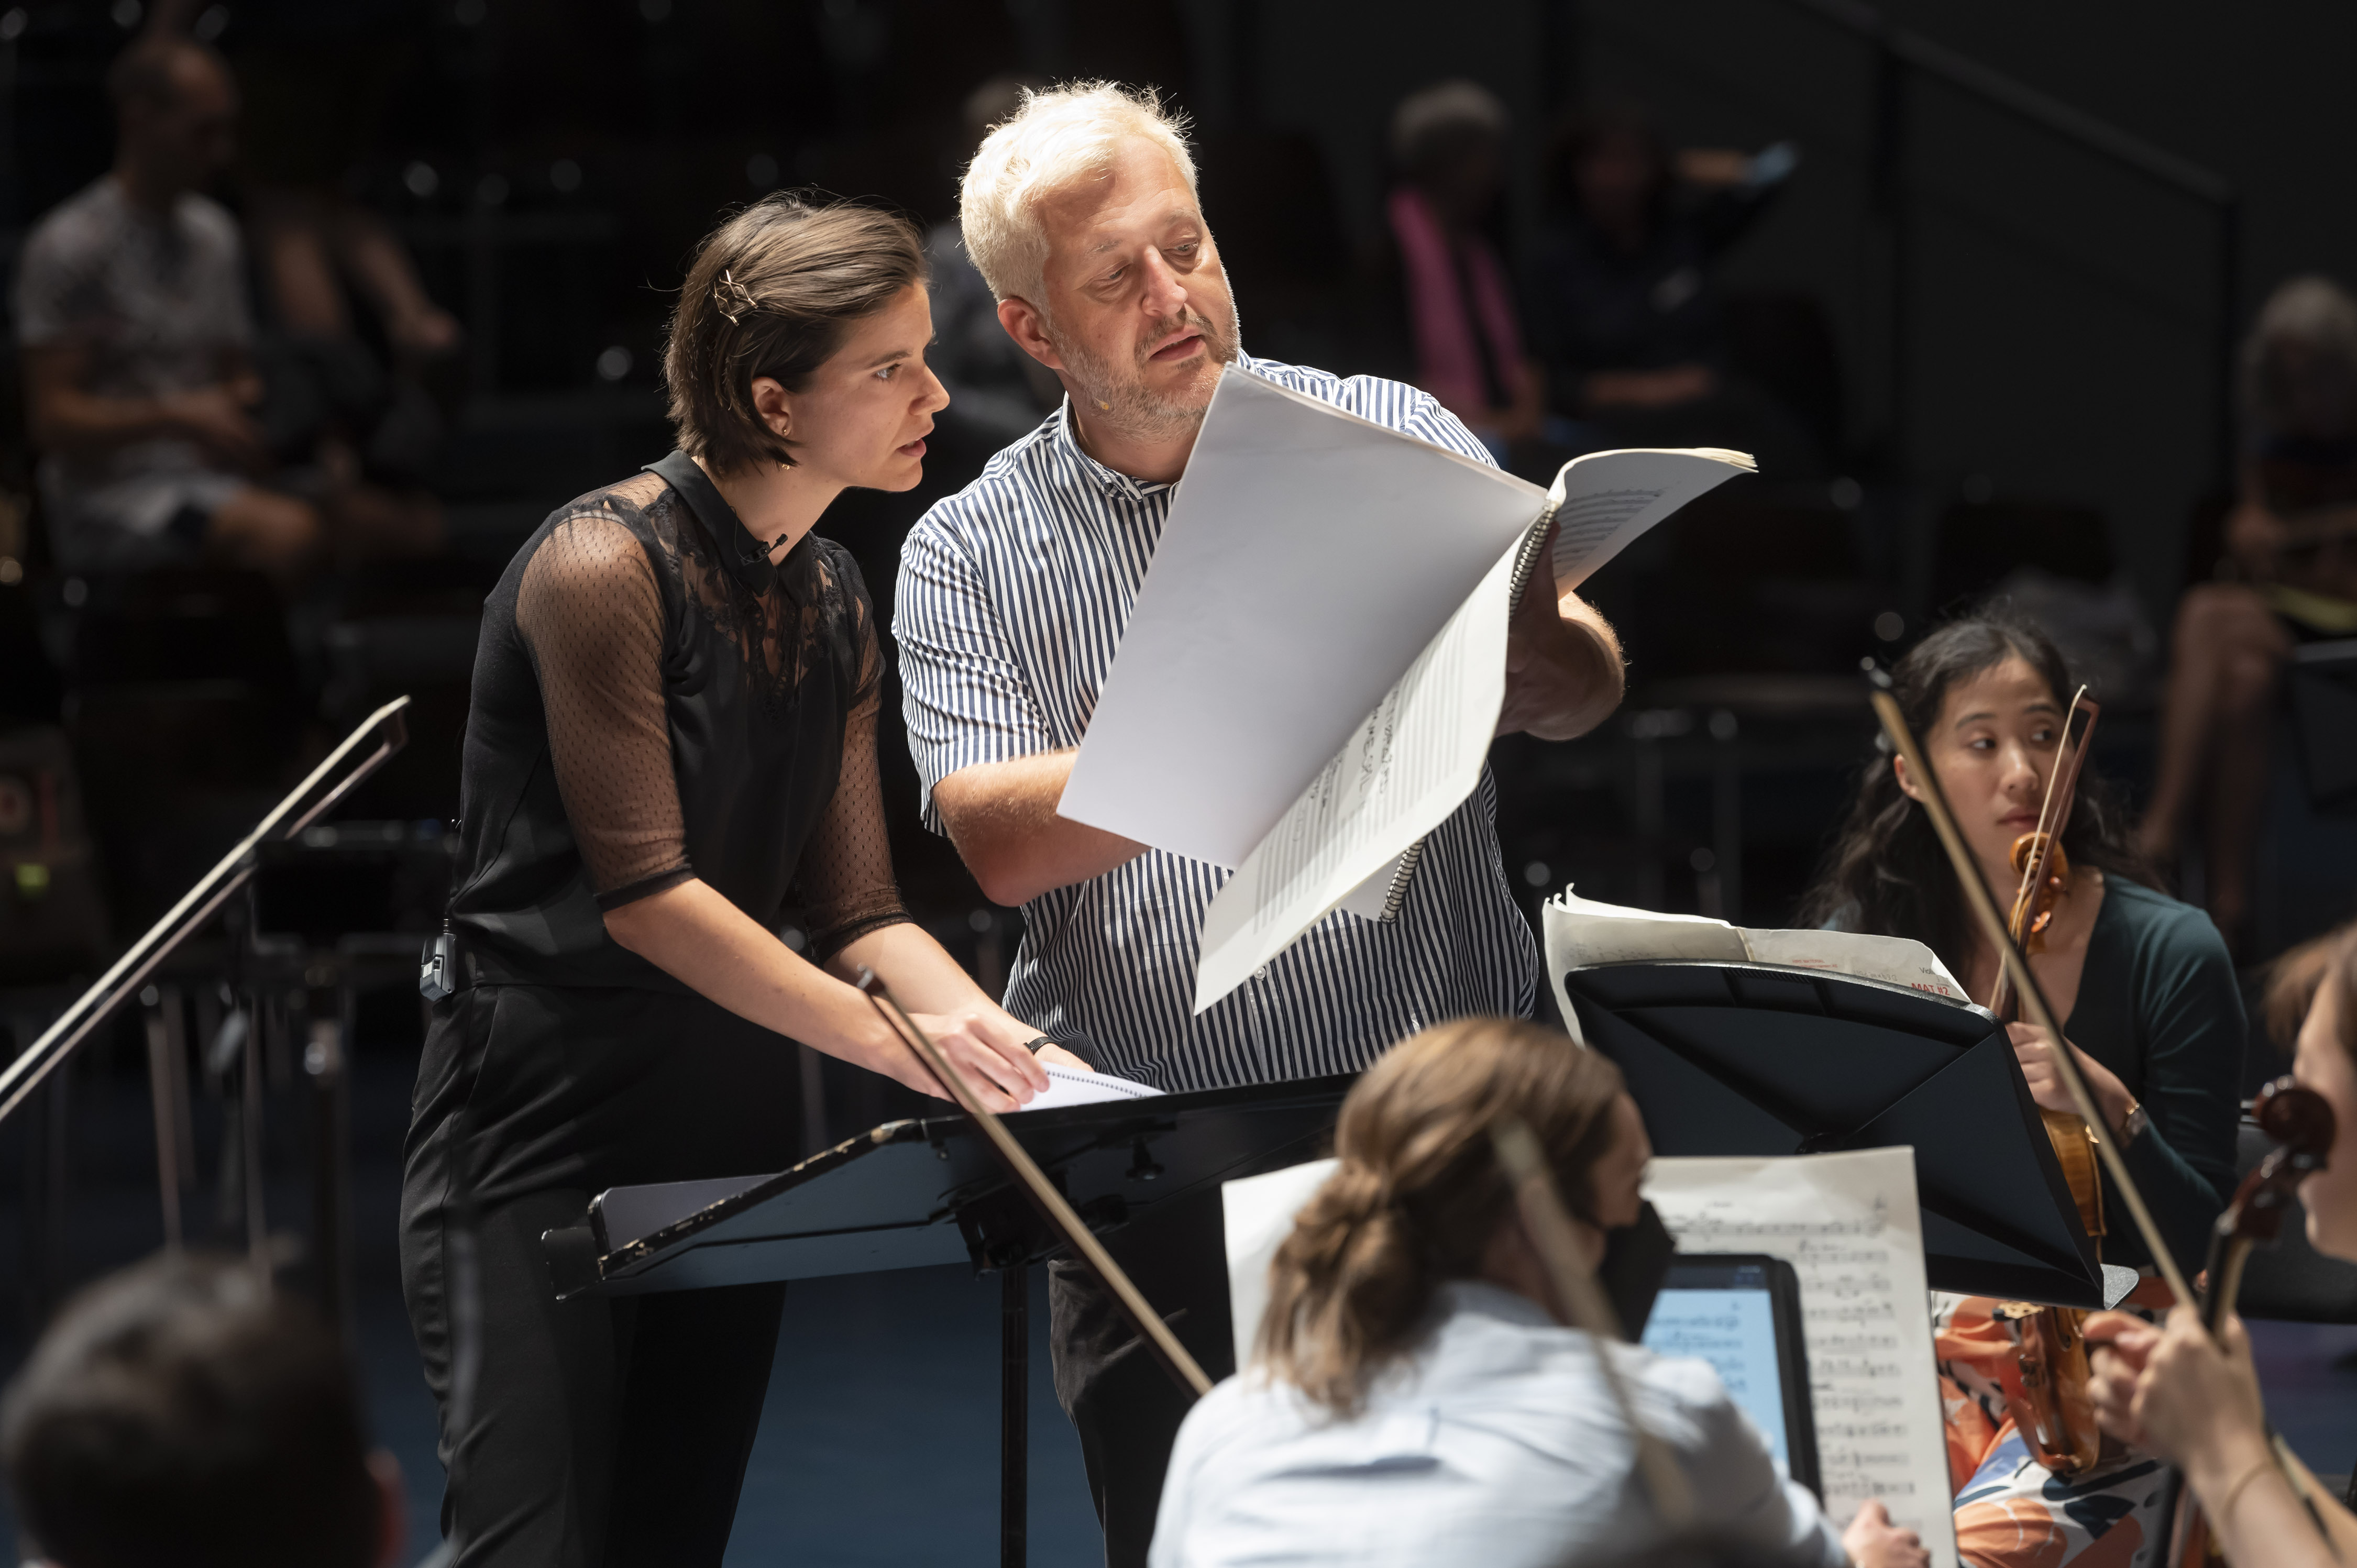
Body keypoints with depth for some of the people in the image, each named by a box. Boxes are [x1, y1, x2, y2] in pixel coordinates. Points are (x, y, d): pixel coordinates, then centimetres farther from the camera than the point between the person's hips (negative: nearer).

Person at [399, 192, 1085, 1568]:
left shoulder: (834, 601, 11)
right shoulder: (605, 566, -14)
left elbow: (857, 911, 8)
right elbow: (644, 894, -18)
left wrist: (999, 1040, -11)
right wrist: (896, 1041, -22)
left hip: (738, 1125, 7)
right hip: (544, 1127, -7)